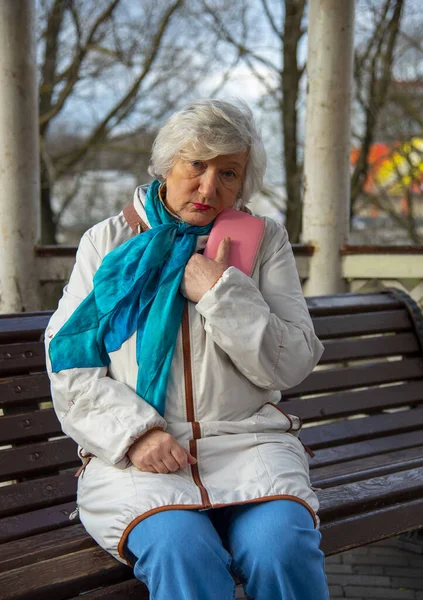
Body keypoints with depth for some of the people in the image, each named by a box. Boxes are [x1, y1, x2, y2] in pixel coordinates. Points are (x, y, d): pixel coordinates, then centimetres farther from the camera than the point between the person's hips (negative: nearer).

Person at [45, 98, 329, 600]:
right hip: (131, 455, -1)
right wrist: (135, 431, -12)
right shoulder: (108, 242, 11)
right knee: (181, 549, -33)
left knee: (282, 545, -30)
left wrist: (220, 291, -7)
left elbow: (293, 365, 4)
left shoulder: (264, 241, 12)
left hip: (247, 441, 1)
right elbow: (69, 365, 4)